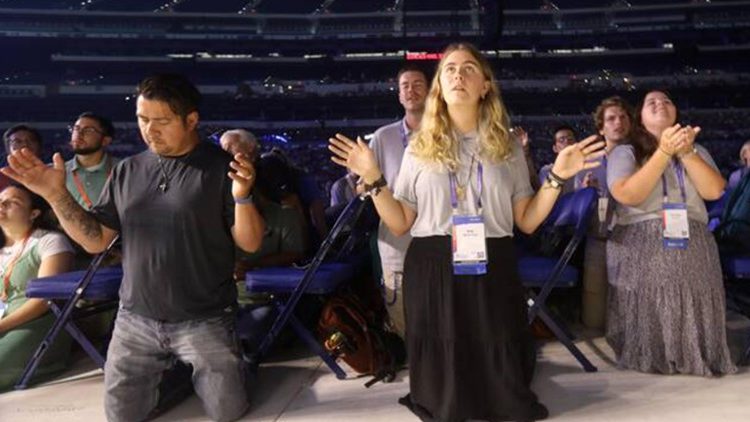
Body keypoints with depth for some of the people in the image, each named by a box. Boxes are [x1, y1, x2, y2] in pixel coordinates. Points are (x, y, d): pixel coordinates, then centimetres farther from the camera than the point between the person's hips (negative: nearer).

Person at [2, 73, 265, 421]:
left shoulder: (221, 168, -9)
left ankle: (192, 368, 29)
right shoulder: (127, 170, 4)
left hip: (204, 321, -4)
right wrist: (56, 195, -6)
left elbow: (250, 244, -12)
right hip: (136, 320, 4)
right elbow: (95, 240, 6)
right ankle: (170, 367, 38)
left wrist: (242, 197, -30)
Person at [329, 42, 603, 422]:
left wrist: (557, 177, -5)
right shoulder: (420, 147, 4)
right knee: (441, 367, 10)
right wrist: (372, 179, -7)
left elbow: (527, 221, 5)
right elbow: (400, 223, 2)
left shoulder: (507, 148, 8)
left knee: (498, 370, 9)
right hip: (432, 271, 0)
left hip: (492, 270, 1)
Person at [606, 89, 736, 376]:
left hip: (692, 251, 4)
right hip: (642, 252, -3)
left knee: (693, 318, -4)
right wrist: (665, 152, -17)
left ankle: (693, 357, 16)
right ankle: (650, 359, 12)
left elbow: (715, 190, 1)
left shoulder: (696, 151, 20)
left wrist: (685, 152, -9)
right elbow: (628, 195, -14)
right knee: (649, 320, -8)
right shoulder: (625, 152, 6)